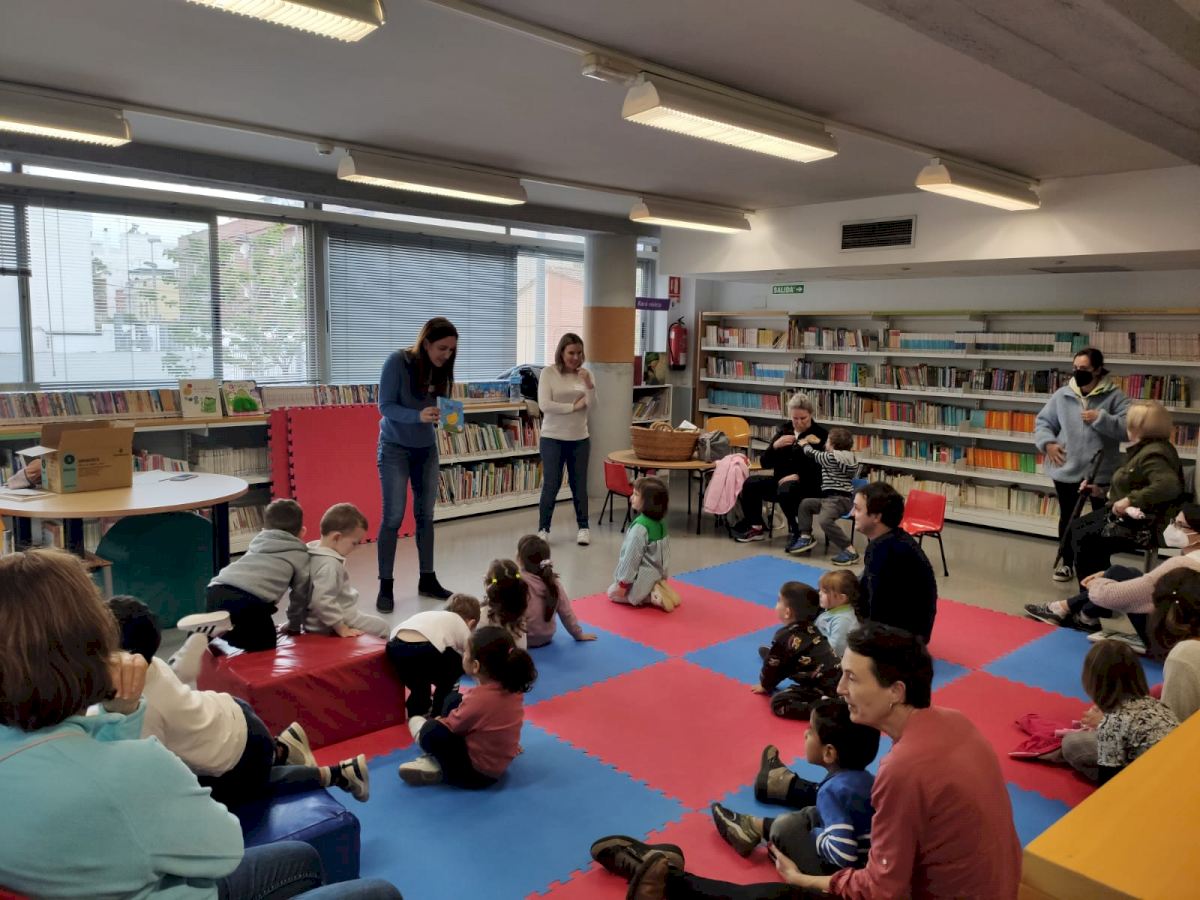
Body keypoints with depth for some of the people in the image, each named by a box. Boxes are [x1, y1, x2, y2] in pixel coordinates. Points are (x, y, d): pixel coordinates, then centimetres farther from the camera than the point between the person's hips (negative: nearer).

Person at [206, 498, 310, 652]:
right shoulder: (299, 555, 19)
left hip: (216, 591, 6)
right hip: (248, 599, -6)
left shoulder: (258, 541, 34)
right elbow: (301, 593, 21)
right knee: (265, 644, 11)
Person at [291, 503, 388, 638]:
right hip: (330, 627, -10)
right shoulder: (329, 564, -27)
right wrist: (342, 629, -28)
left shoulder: (314, 553, 2)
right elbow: (322, 601, -35)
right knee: (380, 627, 1)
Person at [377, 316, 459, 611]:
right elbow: (385, 406, -22)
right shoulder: (397, 362, -20)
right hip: (395, 448, -5)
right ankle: (386, 586, 3)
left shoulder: (441, 369, -5)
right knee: (393, 517, -5)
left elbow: (441, 407, 0)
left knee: (425, 515, 8)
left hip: (427, 448, 5)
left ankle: (427, 580, 18)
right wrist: (418, 416, -37)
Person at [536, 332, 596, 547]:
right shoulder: (548, 373, -6)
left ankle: (583, 527, 23)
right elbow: (545, 405, -15)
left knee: (579, 485, 10)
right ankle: (543, 529, 14)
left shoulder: (585, 374, 3)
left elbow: (591, 407, -3)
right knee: (551, 485, 1)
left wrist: (589, 385, -18)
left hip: (580, 439, 3)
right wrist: (574, 406, -12)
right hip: (552, 439, -3)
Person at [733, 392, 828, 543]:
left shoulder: (821, 434, -3)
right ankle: (756, 528, -2)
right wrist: (775, 446, -11)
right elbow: (765, 463, 8)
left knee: (786, 491, -36)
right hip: (781, 480, 5)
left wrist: (798, 476, -20)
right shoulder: (784, 430, 11)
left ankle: (799, 531, -13)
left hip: (808, 485, -5)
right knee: (750, 484, -18)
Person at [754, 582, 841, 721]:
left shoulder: (784, 637, -10)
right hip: (840, 684, 8)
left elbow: (773, 665, 4)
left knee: (779, 702, -12)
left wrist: (765, 686, 21)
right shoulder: (811, 629, 13)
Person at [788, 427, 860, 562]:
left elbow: (812, 453, 4)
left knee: (824, 520, -34)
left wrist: (804, 444, 24)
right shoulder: (849, 457, 12)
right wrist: (817, 443, 38)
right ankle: (806, 537, 21)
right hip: (835, 497, 11)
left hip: (838, 499, -11)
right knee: (805, 503, 21)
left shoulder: (831, 457, -13)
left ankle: (850, 551, -32)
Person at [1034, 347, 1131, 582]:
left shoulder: (1115, 396, -7)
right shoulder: (1062, 395, 1)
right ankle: (1067, 562, 30)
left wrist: (1100, 418, -23)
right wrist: (1047, 442, -10)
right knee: (1067, 517, 15)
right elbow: (1042, 422, 7)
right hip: (1066, 469, 3)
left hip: (1101, 472, -2)